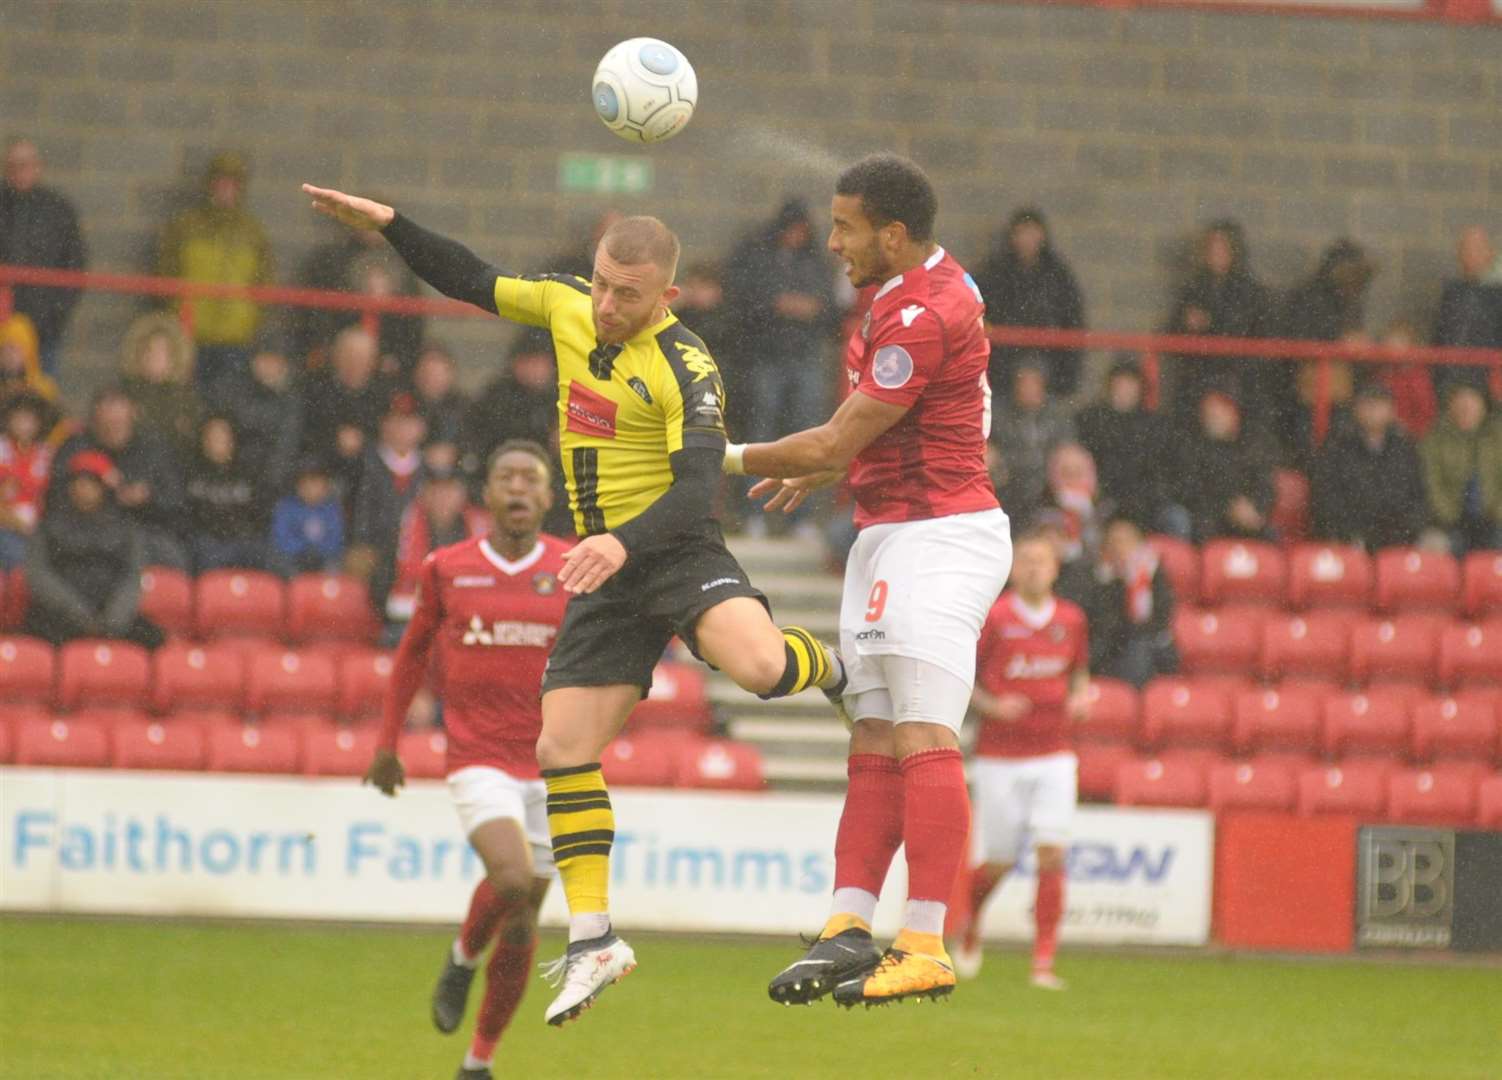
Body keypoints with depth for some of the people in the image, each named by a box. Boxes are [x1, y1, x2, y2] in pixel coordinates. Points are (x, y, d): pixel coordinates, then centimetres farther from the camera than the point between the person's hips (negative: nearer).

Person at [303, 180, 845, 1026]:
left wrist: (624, 545, -44)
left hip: (676, 549, -6)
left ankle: (824, 664, 2)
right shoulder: (567, 303, 3)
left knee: (757, 667, -35)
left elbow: (697, 489, -29)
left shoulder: (686, 369, -18)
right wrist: (390, 226, 10)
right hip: (605, 563, 6)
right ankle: (594, 940, 6)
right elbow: (476, 283, 19)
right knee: (564, 748, -2)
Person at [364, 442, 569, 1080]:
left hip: (551, 766, 2)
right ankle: (464, 958, 7)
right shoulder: (447, 569, 2)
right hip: (478, 759, -2)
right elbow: (414, 650, 16)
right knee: (513, 882, -26)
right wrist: (387, 741, 17)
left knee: (523, 922, 7)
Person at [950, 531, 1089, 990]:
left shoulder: (1071, 620, 4)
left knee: (1052, 854, -11)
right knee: (997, 862, 3)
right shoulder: (994, 618, -7)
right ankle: (970, 924, 37)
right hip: (1000, 757, -2)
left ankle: (1044, 963, -10)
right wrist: (992, 706, -18)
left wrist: (1080, 697, -1)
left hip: (1053, 754, 2)